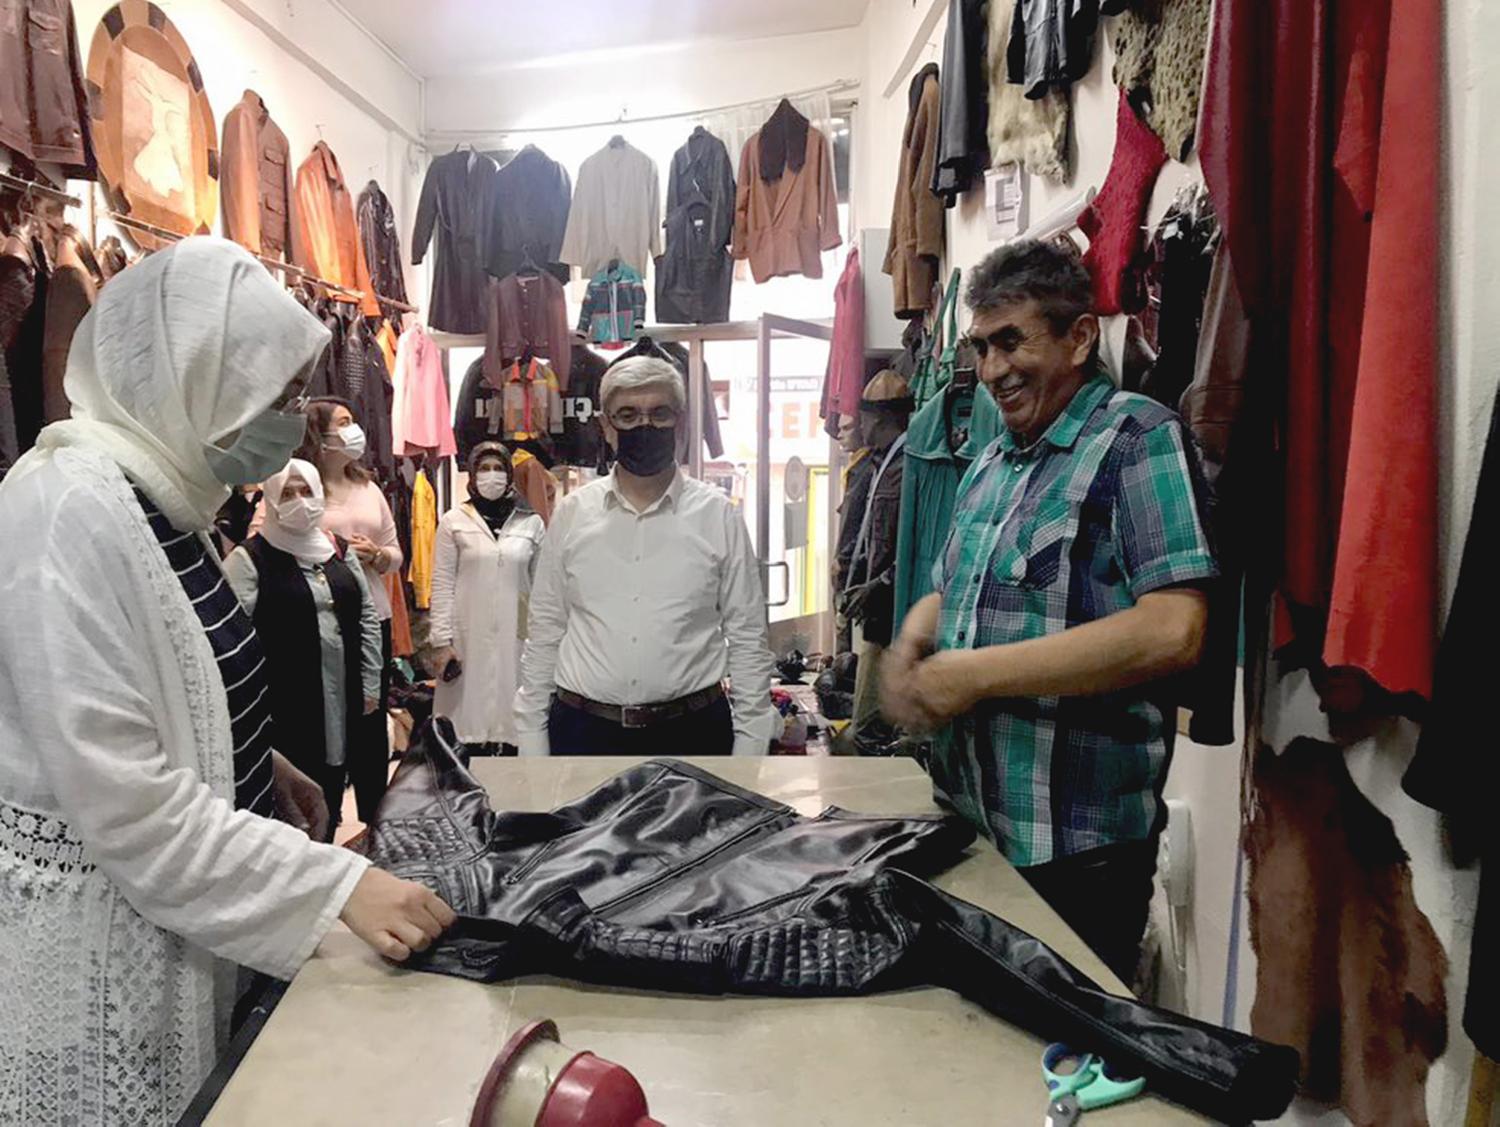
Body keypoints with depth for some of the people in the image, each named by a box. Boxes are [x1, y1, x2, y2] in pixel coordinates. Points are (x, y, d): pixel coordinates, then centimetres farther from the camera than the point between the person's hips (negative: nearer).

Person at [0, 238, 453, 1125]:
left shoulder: (161, 498, 5)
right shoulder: (72, 512, -24)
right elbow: (123, 802, -26)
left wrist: (259, 762, 7)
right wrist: (338, 883, -25)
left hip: (176, 916, 9)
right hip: (104, 932, -9)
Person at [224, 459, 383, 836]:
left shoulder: (338, 551, 10)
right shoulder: (249, 558, -7)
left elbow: (367, 617, 13)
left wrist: (370, 683, 9)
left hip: (341, 696, 5)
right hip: (287, 701, -5)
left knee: (333, 787, 15)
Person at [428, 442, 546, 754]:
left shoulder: (531, 523, 5)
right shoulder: (453, 521, 2)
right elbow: (442, 585, 0)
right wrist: (442, 641, -6)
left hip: (515, 635, 1)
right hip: (468, 635, -1)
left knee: (511, 711, 2)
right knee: (468, 714, 0)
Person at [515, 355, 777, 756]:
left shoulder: (718, 515, -1)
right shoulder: (571, 513, 3)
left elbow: (748, 639, 1)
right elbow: (543, 633, 7)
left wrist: (749, 740, -3)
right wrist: (531, 738, 4)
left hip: (691, 729, -1)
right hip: (582, 730, 1)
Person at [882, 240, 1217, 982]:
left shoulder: (1138, 438, -13)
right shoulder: (991, 462, 12)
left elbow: (1171, 632, -24)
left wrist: (977, 674, -21)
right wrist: (914, 639, -3)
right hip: (965, 822, 8)